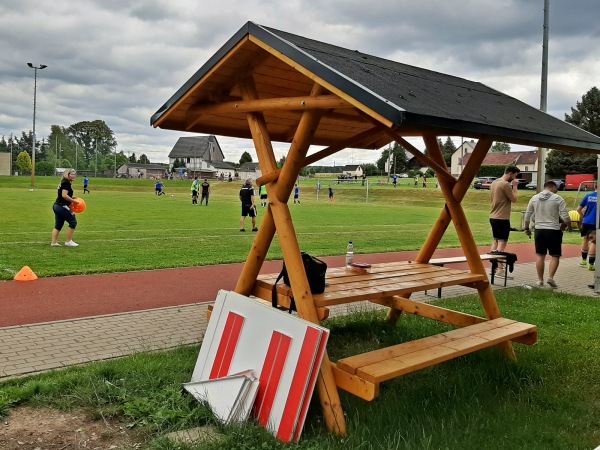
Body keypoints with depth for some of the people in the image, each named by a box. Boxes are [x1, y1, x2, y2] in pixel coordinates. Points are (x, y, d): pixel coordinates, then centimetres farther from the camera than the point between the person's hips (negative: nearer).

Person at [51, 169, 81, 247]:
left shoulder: (64, 183, 17)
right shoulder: (66, 183, -13)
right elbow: (64, 195, -23)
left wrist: (71, 198, 13)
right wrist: (73, 201, -15)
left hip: (57, 206, 10)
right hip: (62, 207, -10)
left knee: (58, 225, 12)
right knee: (73, 222, -2)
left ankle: (54, 242, 11)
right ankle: (68, 241, 3)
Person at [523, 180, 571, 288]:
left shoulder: (534, 198, 6)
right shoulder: (558, 198, -5)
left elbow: (527, 215, 10)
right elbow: (565, 216, -8)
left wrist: (527, 228, 20)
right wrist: (569, 226, 10)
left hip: (539, 230, 4)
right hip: (553, 230, -3)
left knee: (540, 255, 9)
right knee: (555, 255, 6)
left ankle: (540, 280, 11)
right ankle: (550, 277, -7)